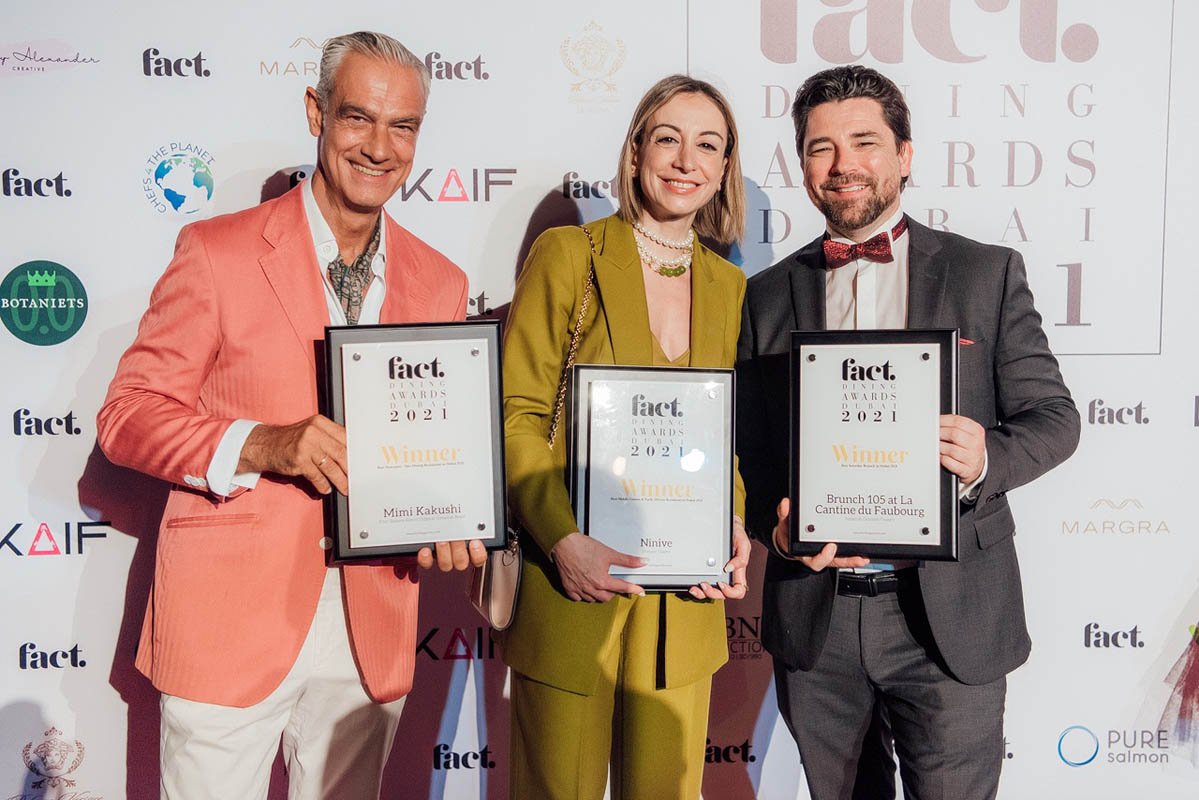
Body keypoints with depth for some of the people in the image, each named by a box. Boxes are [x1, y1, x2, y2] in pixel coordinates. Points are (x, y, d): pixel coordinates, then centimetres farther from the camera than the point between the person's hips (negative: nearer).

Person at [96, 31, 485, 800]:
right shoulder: (217, 250, -6)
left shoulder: (441, 283, 6)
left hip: (372, 628, 4)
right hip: (230, 617, -3)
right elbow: (129, 414, -5)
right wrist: (259, 445, -22)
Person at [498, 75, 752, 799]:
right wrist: (565, 540, -19)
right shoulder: (567, 255, -4)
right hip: (568, 595, -4)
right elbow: (518, 417, -8)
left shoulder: (731, 287, 10)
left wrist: (734, 527, -4)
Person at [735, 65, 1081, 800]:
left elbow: (1053, 415, 2)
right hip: (813, 616, 2)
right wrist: (779, 523, -13)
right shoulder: (767, 295, 8)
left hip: (951, 617, -1)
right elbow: (751, 449, 7)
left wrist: (987, 460, -20)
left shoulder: (989, 273, 3)